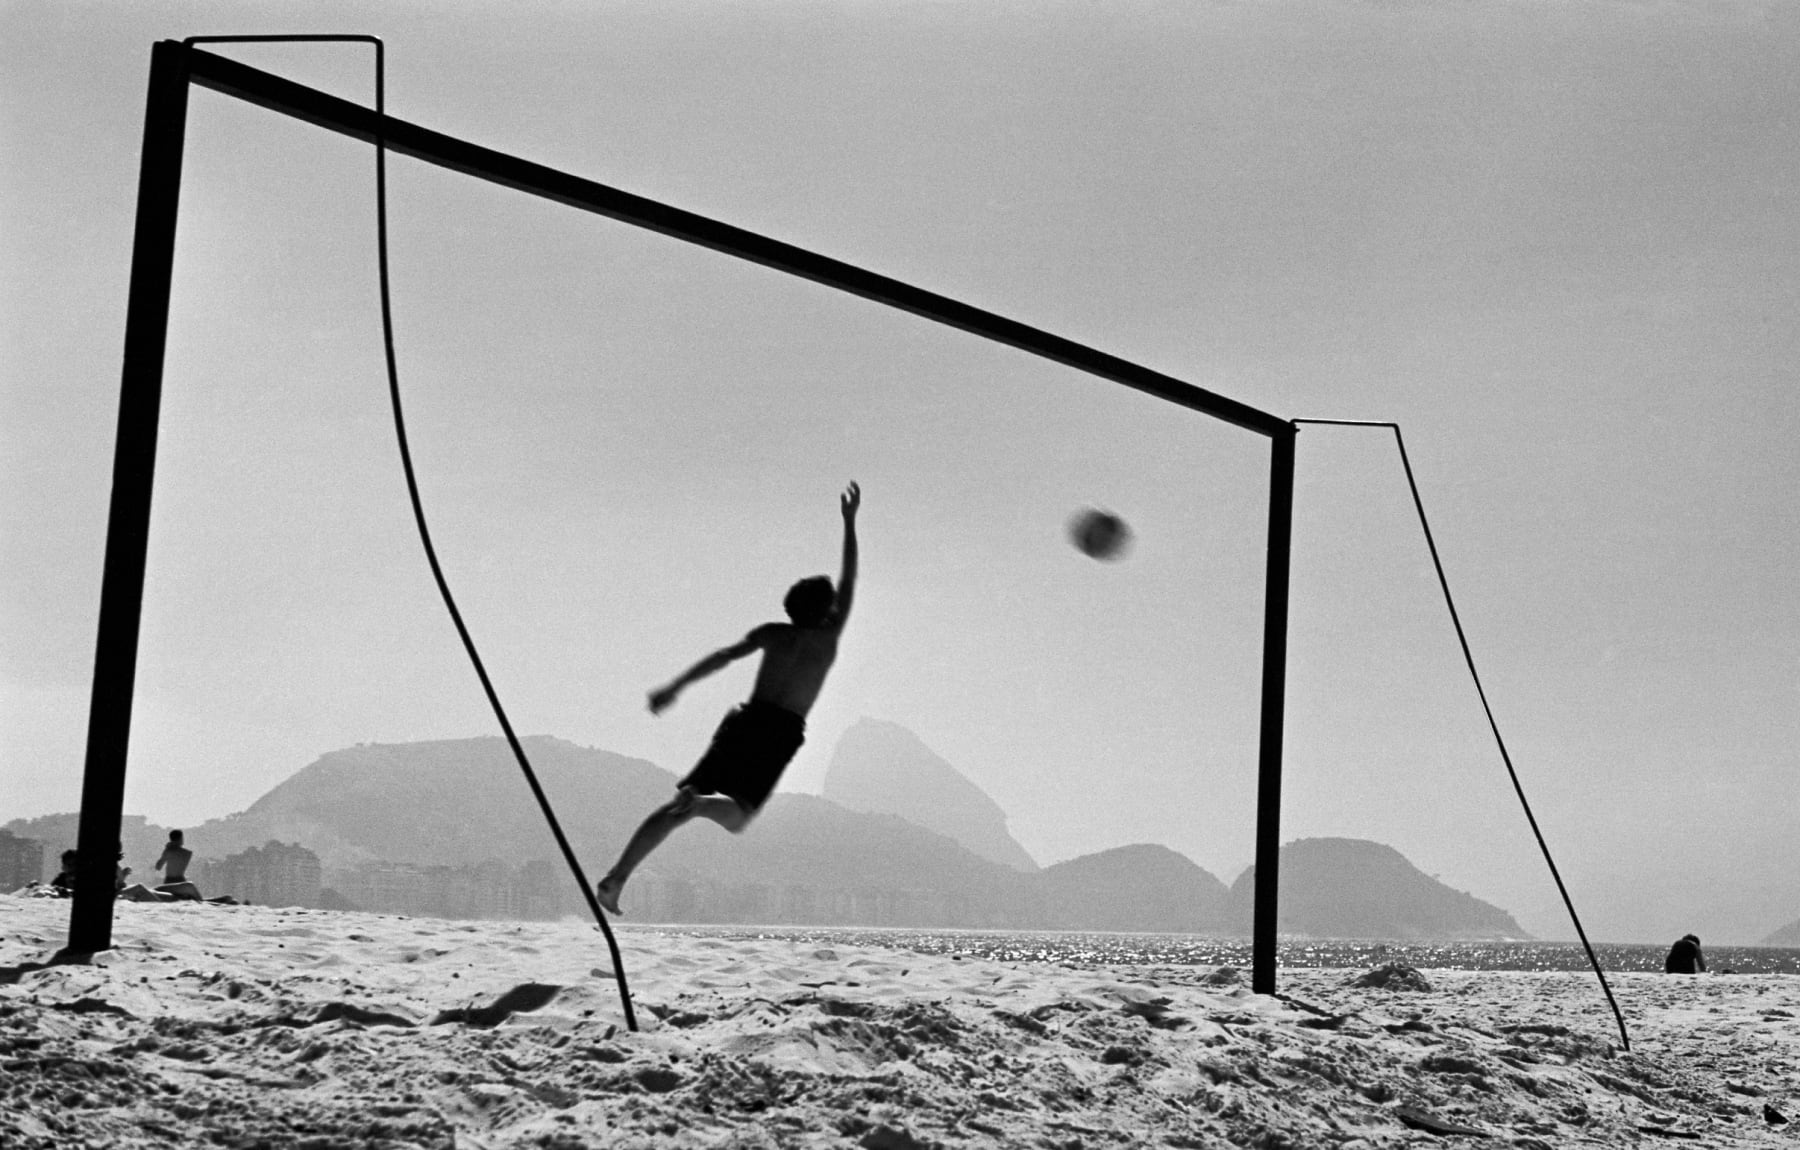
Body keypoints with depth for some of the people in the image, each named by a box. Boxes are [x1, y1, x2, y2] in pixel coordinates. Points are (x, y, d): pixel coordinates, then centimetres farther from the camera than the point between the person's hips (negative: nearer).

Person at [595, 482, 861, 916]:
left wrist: (675, 686, -5)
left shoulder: (772, 633, 13)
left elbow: (725, 655, -1)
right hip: (782, 733, -3)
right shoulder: (829, 637, 9)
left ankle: (615, 879, -7)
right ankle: (699, 802, -33)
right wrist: (850, 522, 29)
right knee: (736, 819, 3)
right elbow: (848, 583, 21)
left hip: (746, 720, 3)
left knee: (675, 806, 3)